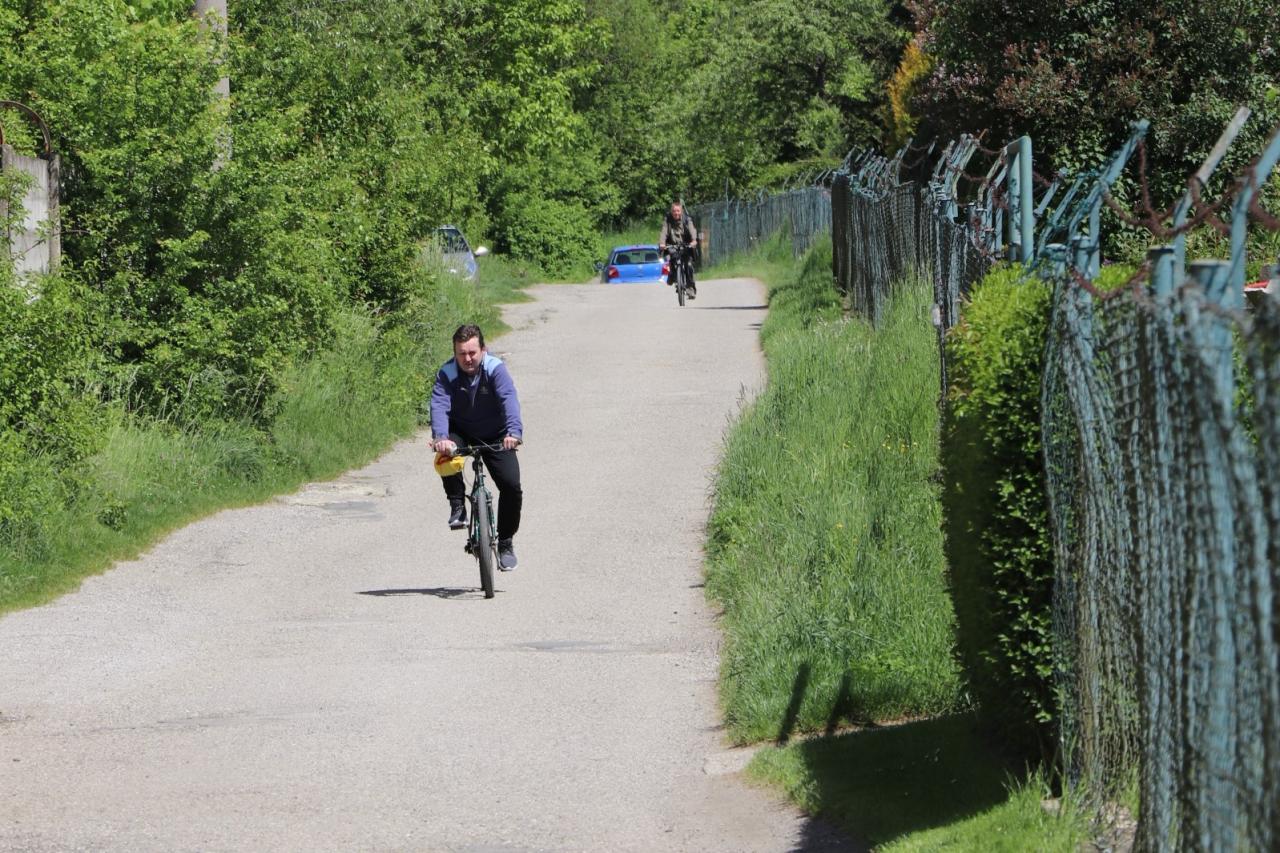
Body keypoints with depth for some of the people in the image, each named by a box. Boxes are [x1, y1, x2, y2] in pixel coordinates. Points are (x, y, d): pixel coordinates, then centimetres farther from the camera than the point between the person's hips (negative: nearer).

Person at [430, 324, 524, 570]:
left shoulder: (495, 369, -21)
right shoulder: (447, 374, -18)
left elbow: (509, 400, -36)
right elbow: (439, 405, -32)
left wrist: (513, 432, -55)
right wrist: (440, 437, -52)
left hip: (495, 436, 0)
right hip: (461, 432, 0)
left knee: (512, 486, -15)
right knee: (447, 451, -35)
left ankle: (505, 543, 5)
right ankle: (457, 506, -16)